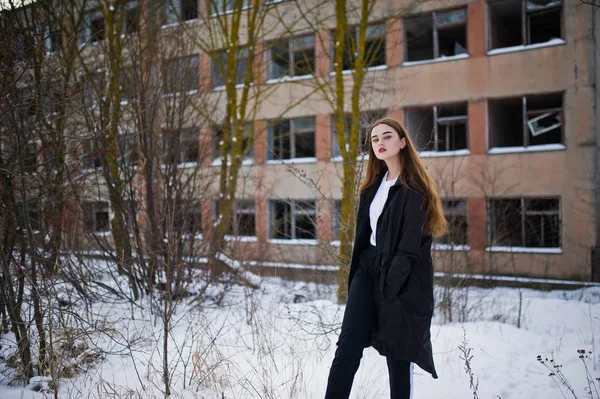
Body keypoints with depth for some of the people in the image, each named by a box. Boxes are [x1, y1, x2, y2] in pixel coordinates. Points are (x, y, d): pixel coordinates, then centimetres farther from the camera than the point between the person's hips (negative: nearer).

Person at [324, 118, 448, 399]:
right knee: (348, 346, -2)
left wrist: (390, 282, -21)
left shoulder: (414, 186, -9)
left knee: (398, 353, 4)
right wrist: (356, 270, 13)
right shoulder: (374, 184, 14)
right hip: (368, 266, 7)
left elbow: (411, 243, -17)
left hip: (400, 278, -6)